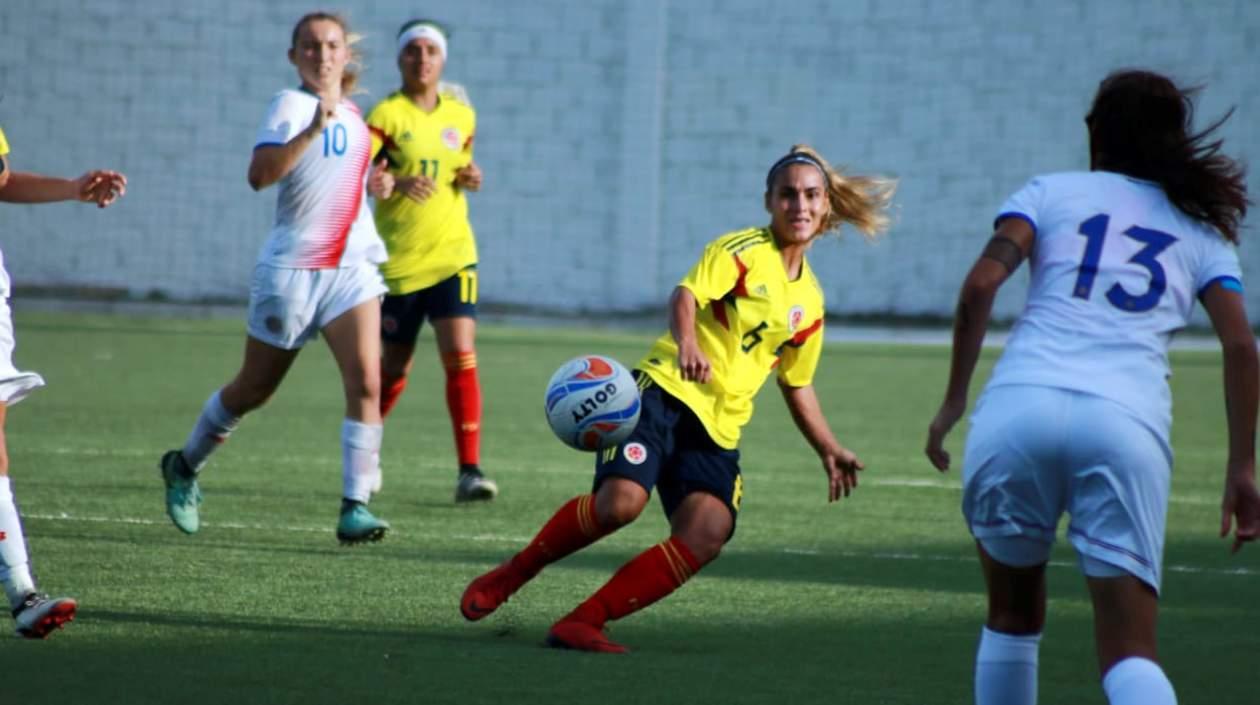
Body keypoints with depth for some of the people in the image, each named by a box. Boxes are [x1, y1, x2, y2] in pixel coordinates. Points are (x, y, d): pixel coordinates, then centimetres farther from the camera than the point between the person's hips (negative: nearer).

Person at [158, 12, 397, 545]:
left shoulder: (352, 113, 13)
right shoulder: (291, 105, -9)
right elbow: (260, 174, -26)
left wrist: (376, 182, 11)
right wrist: (312, 130, -37)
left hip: (352, 266, 5)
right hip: (292, 269, -5)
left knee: (366, 381, -16)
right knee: (254, 389, 10)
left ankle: (355, 506, -15)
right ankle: (184, 466, 35)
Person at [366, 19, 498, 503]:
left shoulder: (461, 115, 8)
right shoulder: (388, 114, -7)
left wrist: (471, 178, 2)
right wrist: (396, 181, -36)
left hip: (452, 254, 3)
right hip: (398, 259, -3)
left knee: (461, 358, -14)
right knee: (394, 367, 9)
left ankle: (470, 471, -15)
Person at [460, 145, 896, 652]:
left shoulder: (809, 302, 18)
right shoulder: (742, 250, -1)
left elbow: (796, 385, 29)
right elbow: (686, 294, -18)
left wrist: (829, 450, 20)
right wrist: (686, 342, -38)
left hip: (719, 429, 6)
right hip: (666, 391, -6)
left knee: (707, 534, -21)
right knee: (622, 500, -28)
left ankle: (583, 622, -17)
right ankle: (510, 576, -4)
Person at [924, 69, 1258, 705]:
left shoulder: (1052, 191, 19)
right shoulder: (1202, 230, 23)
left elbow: (981, 283, 2)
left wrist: (953, 400, 6)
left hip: (1017, 408, 0)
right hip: (1129, 423, 0)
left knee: (1013, 615, 21)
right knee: (1129, 651, -3)